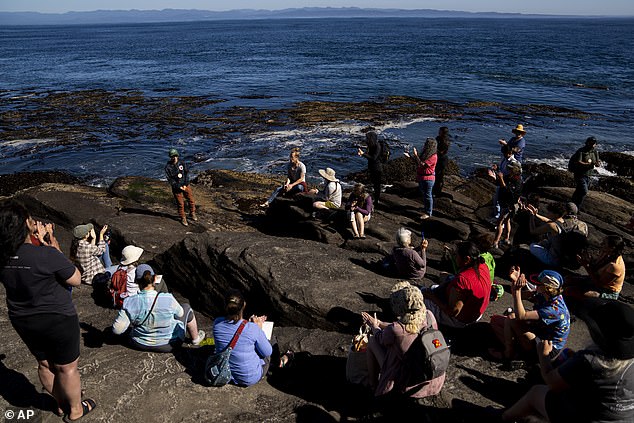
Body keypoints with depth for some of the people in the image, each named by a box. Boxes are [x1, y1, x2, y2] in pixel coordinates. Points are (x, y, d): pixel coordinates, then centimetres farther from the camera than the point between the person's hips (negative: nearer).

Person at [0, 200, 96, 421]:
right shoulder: (47, 255, -29)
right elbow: (76, 280, -15)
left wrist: (41, 242, 4)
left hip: (23, 321, 7)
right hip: (57, 320, -6)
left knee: (45, 364, 25)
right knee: (67, 367, 15)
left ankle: (62, 404, 46)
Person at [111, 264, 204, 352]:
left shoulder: (130, 303, -27)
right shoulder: (168, 299, -29)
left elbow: (117, 330, -21)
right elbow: (180, 314, -9)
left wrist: (131, 323, -1)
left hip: (140, 344, 2)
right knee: (186, 307, 21)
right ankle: (195, 338, 41)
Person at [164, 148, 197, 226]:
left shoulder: (182, 163, -3)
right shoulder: (168, 167, -10)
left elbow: (187, 173, -2)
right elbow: (170, 179, -10)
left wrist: (185, 184, -11)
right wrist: (179, 187, -15)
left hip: (185, 185, 3)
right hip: (176, 187, -3)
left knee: (191, 200, 9)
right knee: (180, 204, 3)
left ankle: (192, 213, 33)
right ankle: (183, 218, 20)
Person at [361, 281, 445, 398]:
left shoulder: (394, 330, -27)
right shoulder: (429, 317, -13)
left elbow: (381, 339, -2)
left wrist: (374, 326, 19)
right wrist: (380, 323, 18)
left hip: (407, 387, -5)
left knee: (372, 341, 8)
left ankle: (373, 385, 26)